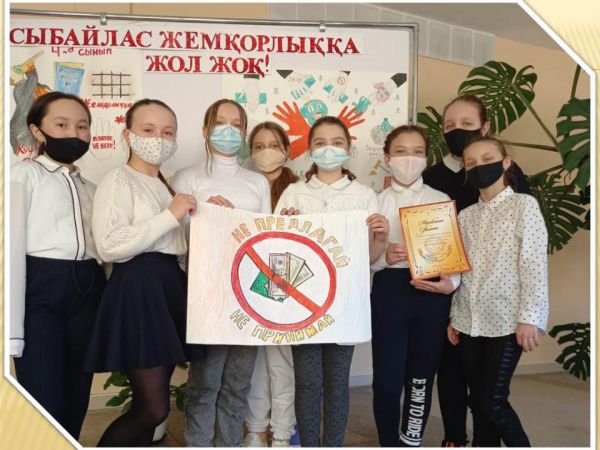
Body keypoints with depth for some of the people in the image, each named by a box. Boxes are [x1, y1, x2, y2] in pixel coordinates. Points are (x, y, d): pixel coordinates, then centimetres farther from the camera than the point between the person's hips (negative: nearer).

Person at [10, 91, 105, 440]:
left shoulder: (90, 188, 17)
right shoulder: (25, 174, 1)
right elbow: (13, 246, -8)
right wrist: (13, 327, -14)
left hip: (87, 290, 5)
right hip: (40, 288, -5)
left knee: (75, 402, 10)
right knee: (44, 406, -5)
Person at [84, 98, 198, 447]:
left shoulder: (165, 185, 20)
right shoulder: (118, 180, -7)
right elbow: (110, 246, -21)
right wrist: (170, 216, -18)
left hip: (169, 284, 9)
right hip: (137, 289, -8)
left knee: (149, 405, 12)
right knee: (154, 408, -7)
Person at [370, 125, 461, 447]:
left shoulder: (442, 201, 7)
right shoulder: (376, 202, 5)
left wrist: (451, 283, -15)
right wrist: (383, 257, -19)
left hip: (432, 296, 1)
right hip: (389, 292, -1)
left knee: (421, 379, 9)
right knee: (387, 379, -1)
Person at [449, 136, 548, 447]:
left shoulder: (524, 205, -2)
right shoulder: (466, 215, 12)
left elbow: (535, 262, -9)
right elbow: (461, 270, 13)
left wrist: (529, 317, -15)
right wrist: (455, 317, 10)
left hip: (507, 320, -5)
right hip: (470, 321, 5)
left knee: (491, 402, -5)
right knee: (478, 402, 10)